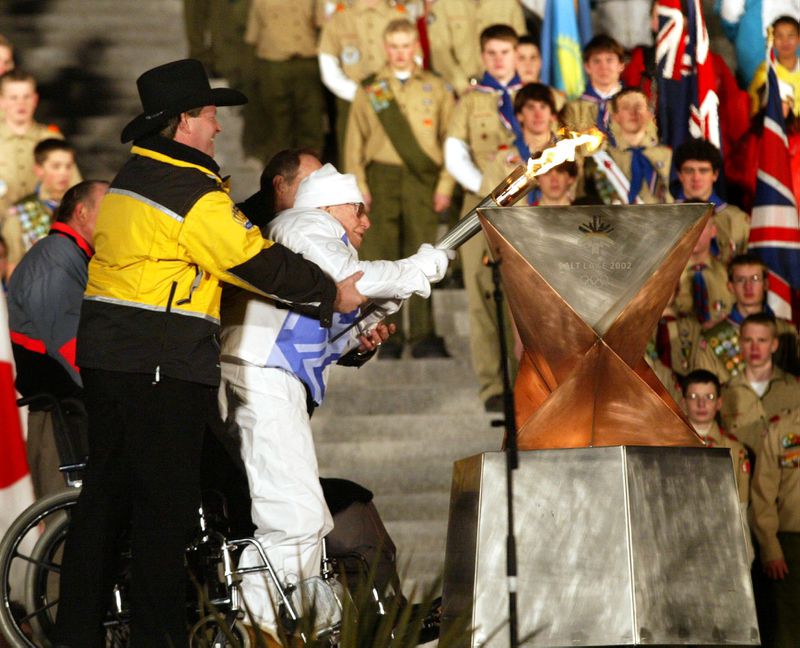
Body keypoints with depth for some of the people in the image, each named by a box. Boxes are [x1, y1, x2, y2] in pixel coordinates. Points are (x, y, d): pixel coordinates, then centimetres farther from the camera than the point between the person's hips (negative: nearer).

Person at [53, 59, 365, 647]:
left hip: (107, 355, 9)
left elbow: (232, 244, 19)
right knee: (166, 504, -3)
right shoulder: (192, 190, -15)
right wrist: (332, 293, 1)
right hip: (162, 365, -9)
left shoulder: (135, 176, 16)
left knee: (106, 490, 13)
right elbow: (257, 262, -12)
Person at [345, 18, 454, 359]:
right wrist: (359, 186, -1)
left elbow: (451, 139, 8)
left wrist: (445, 186, -1)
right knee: (382, 256, -2)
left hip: (423, 179, 0)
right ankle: (389, 336, 3)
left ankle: (423, 336, 0)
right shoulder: (369, 90, 10)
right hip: (382, 178, 1)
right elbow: (355, 141, 9)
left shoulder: (435, 88, 9)